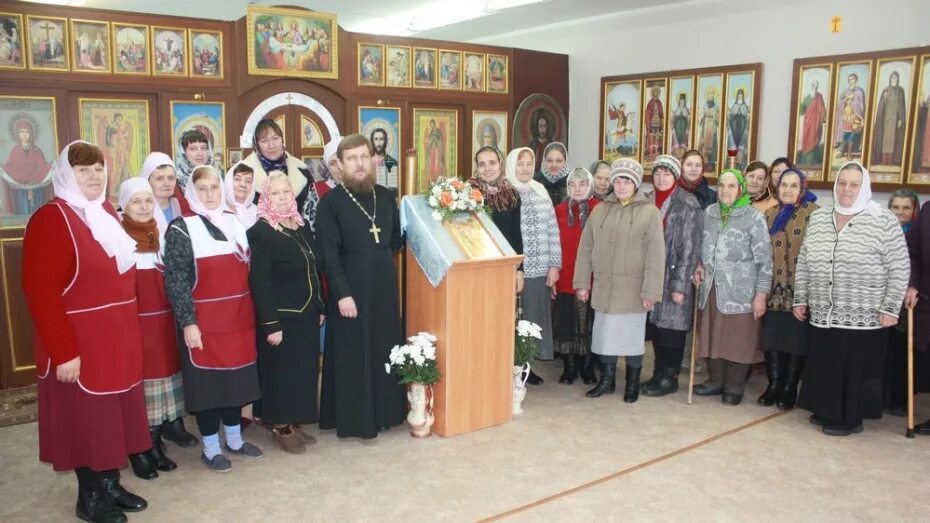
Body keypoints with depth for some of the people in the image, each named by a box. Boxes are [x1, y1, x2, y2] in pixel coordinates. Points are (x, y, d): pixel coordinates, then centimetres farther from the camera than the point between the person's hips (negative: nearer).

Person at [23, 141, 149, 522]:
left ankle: (111, 484, 31)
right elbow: (41, 292, -20)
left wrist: (127, 330, 14)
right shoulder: (51, 219, -15)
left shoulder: (106, 213, 10)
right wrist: (63, 351, -22)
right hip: (80, 343, -7)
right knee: (86, 418, 5)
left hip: (118, 336, 8)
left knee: (115, 413, 15)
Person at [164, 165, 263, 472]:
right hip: (203, 321, -5)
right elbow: (175, 281, -11)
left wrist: (252, 313, 12)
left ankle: (234, 439, 30)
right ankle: (211, 448, 18)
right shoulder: (181, 229, -6)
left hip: (238, 318, 5)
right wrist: (187, 322, -16)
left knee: (236, 376, 13)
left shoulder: (235, 223, 10)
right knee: (206, 380, 4)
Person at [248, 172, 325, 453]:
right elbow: (259, 282, -18)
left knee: (305, 369, 13)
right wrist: (270, 324, -21)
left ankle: (294, 423, 28)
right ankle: (280, 428, 19)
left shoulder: (302, 224, 8)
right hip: (281, 316, -7)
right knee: (281, 371, 4)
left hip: (306, 314, 7)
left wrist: (320, 307, 13)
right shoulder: (260, 231, -14)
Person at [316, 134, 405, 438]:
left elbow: (396, 239, 18)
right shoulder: (331, 202, -8)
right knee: (353, 353, 3)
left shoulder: (386, 196, 7)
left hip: (385, 285, 5)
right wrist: (342, 293, -17)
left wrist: (379, 259, 3)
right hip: (350, 287, -5)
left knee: (386, 349, 11)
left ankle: (385, 410, 25)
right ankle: (354, 418, 14)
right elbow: (329, 254, -13)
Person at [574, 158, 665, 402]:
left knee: (632, 335, 8)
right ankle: (606, 380, 27)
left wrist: (651, 291, -14)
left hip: (632, 289, -3)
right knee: (605, 334, 10)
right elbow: (585, 248, 8)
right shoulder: (599, 210, 7)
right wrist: (582, 282, 4)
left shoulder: (650, 212, -5)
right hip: (603, 288, 3)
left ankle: (633, 383, 26)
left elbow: (656, 254, -10)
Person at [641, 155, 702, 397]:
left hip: (674, 276, -5)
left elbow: (690, 247, -10)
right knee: (655, 325, 9)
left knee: (671, 326, 1)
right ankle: (659, 373, 22)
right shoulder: (647, 201, 9)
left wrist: (680, 284, -14)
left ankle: (669, 377, 14)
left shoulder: (688, 204, -7)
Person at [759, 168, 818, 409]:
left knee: (796, 339, 4)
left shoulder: (814, 214, -5)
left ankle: (789, 388, 16)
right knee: (772, 337, 6)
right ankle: (774, 384, 18)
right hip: (774, 288, 4)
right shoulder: (770, 214, 13)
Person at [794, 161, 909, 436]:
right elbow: (803, 263, 11)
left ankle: (850, 418, 20)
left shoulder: (883, 221, -7)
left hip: (864, 318, -4)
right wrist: (800, 299, 9)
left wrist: (890, 308, -10)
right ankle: (827, 411, 30)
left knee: (856, 369, 5)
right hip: (822, 315, 4)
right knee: (824, 367, 13)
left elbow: (899, 269, -7)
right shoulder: (818, 218, 7)